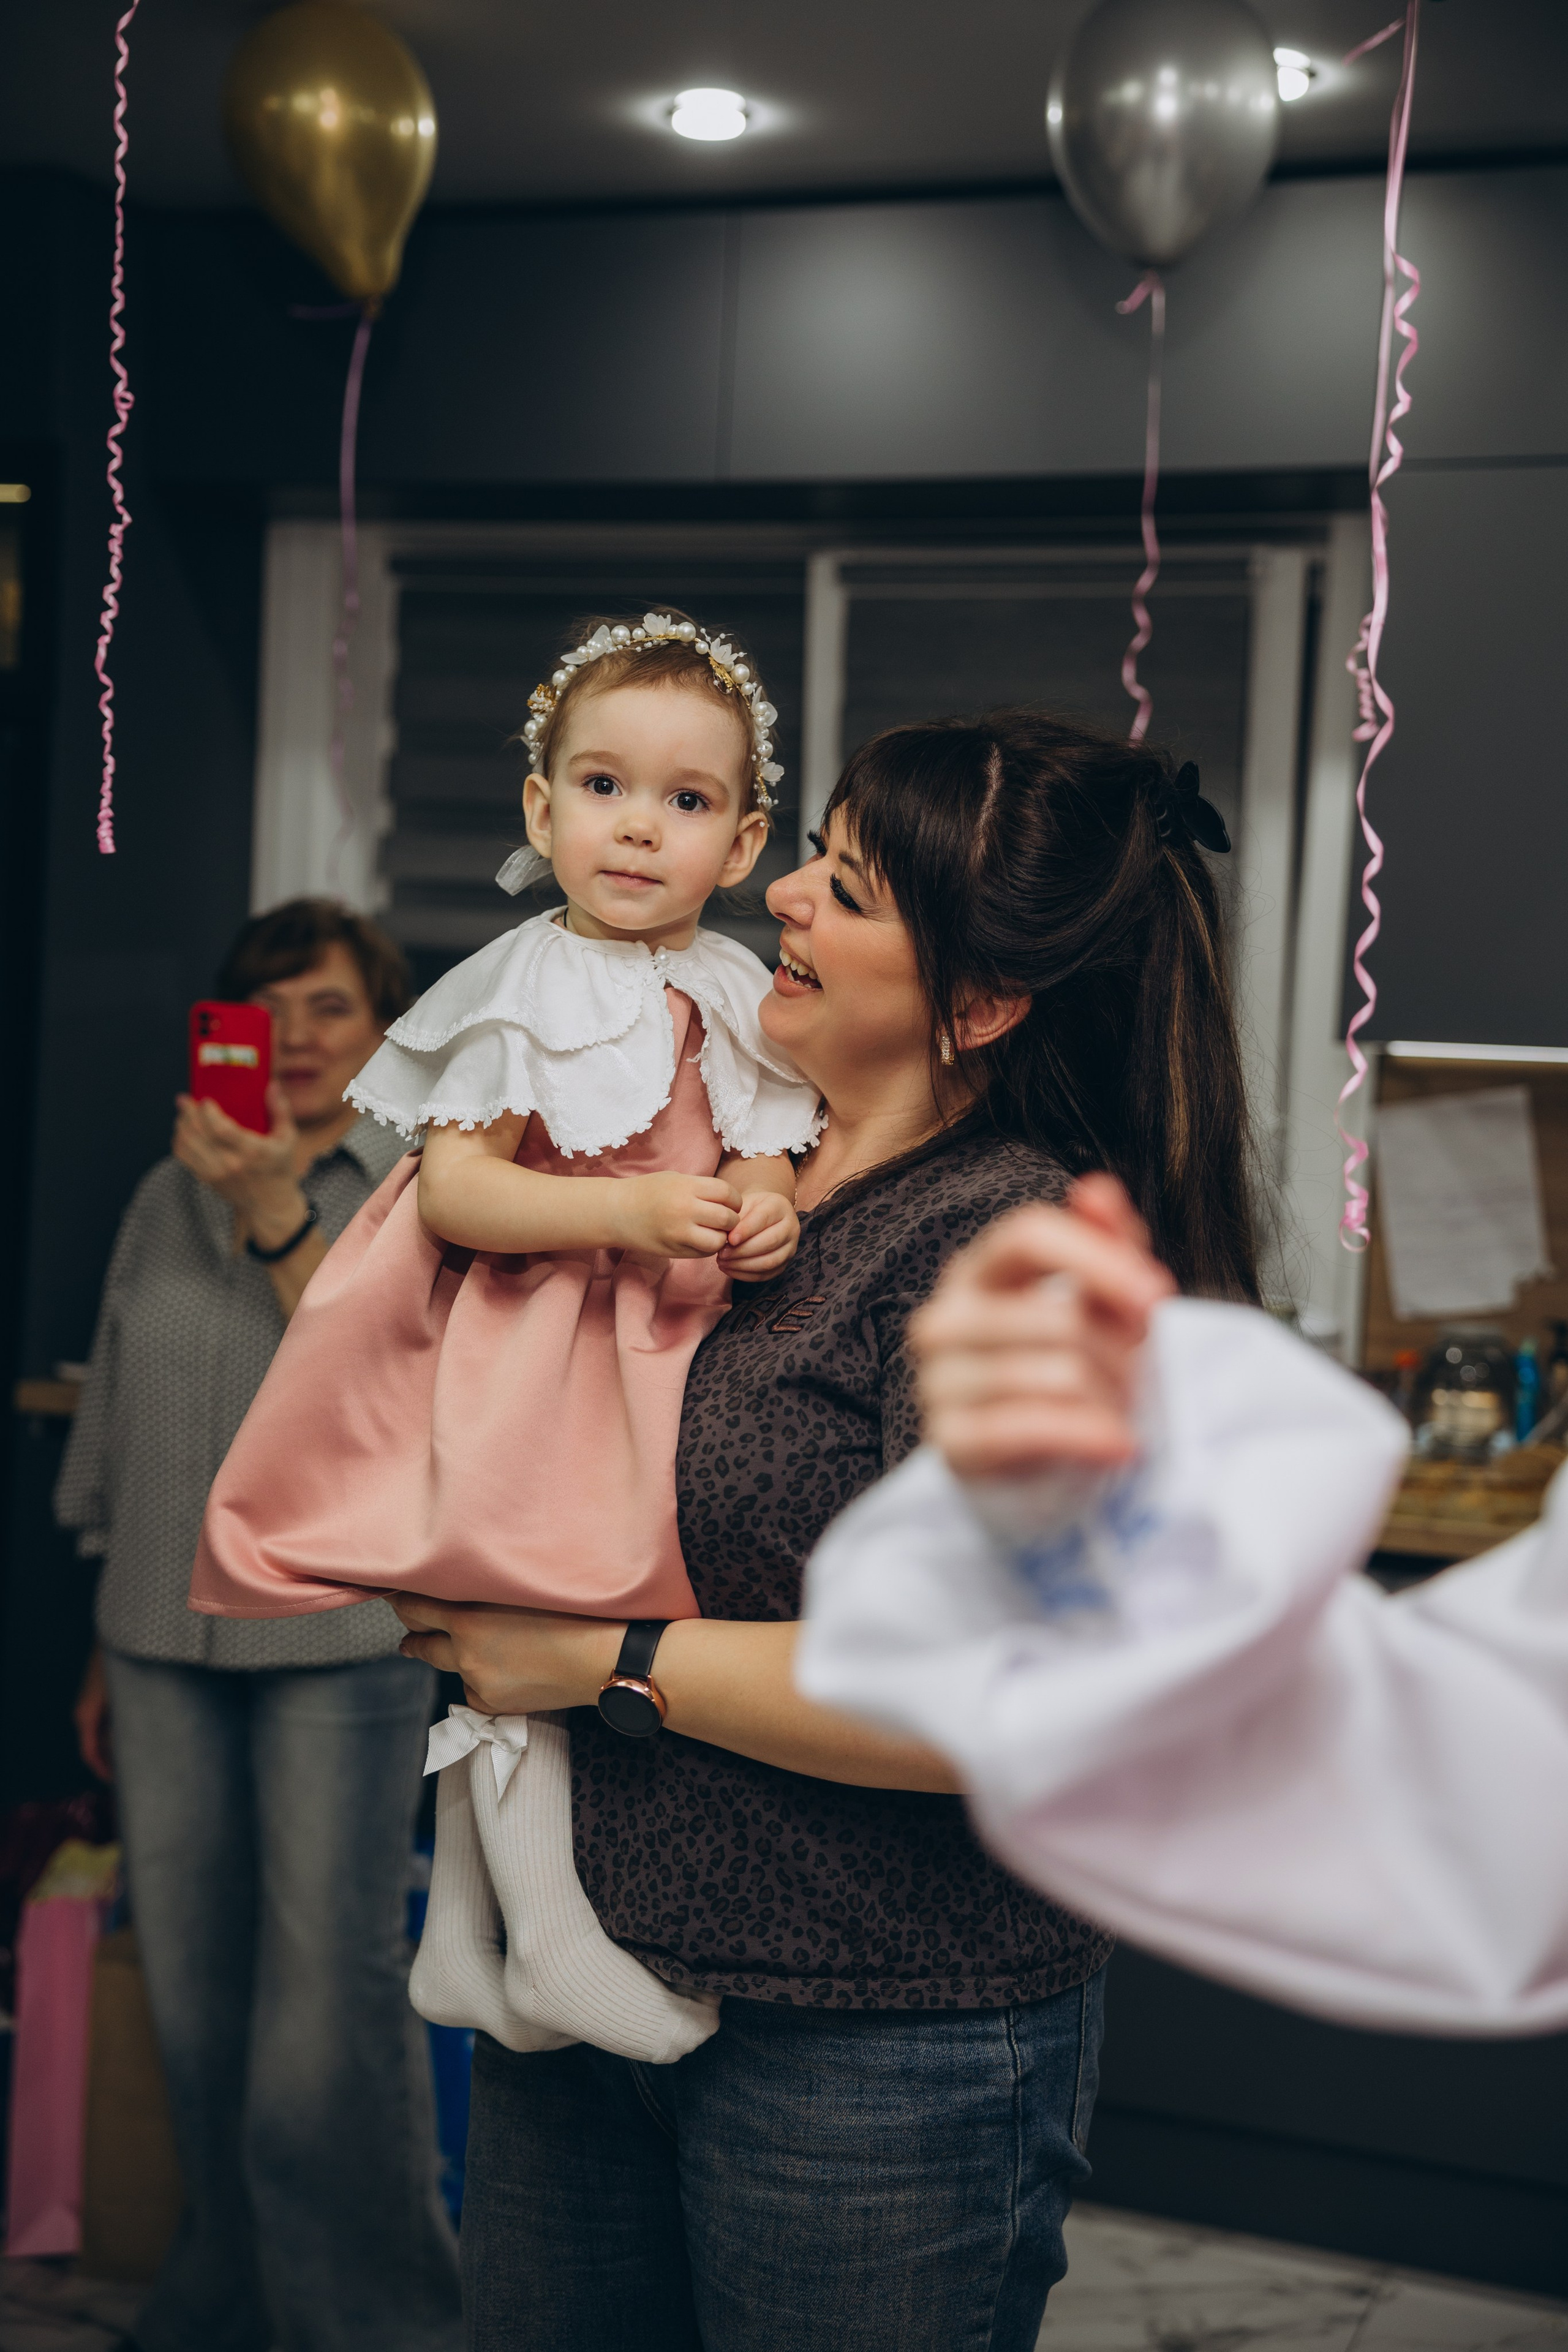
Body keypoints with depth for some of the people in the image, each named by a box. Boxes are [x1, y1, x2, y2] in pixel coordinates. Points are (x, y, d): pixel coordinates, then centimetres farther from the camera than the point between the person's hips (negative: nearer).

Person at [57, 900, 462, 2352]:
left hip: (339, 1643, -4)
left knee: (330, 2003, -8)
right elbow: (119, 1442, 17)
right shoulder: (168, 1198, 11)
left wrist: (273, 1216, -20)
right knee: (192, 1998, 10)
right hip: (167, 1645, 5)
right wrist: (107, 1654, 18)